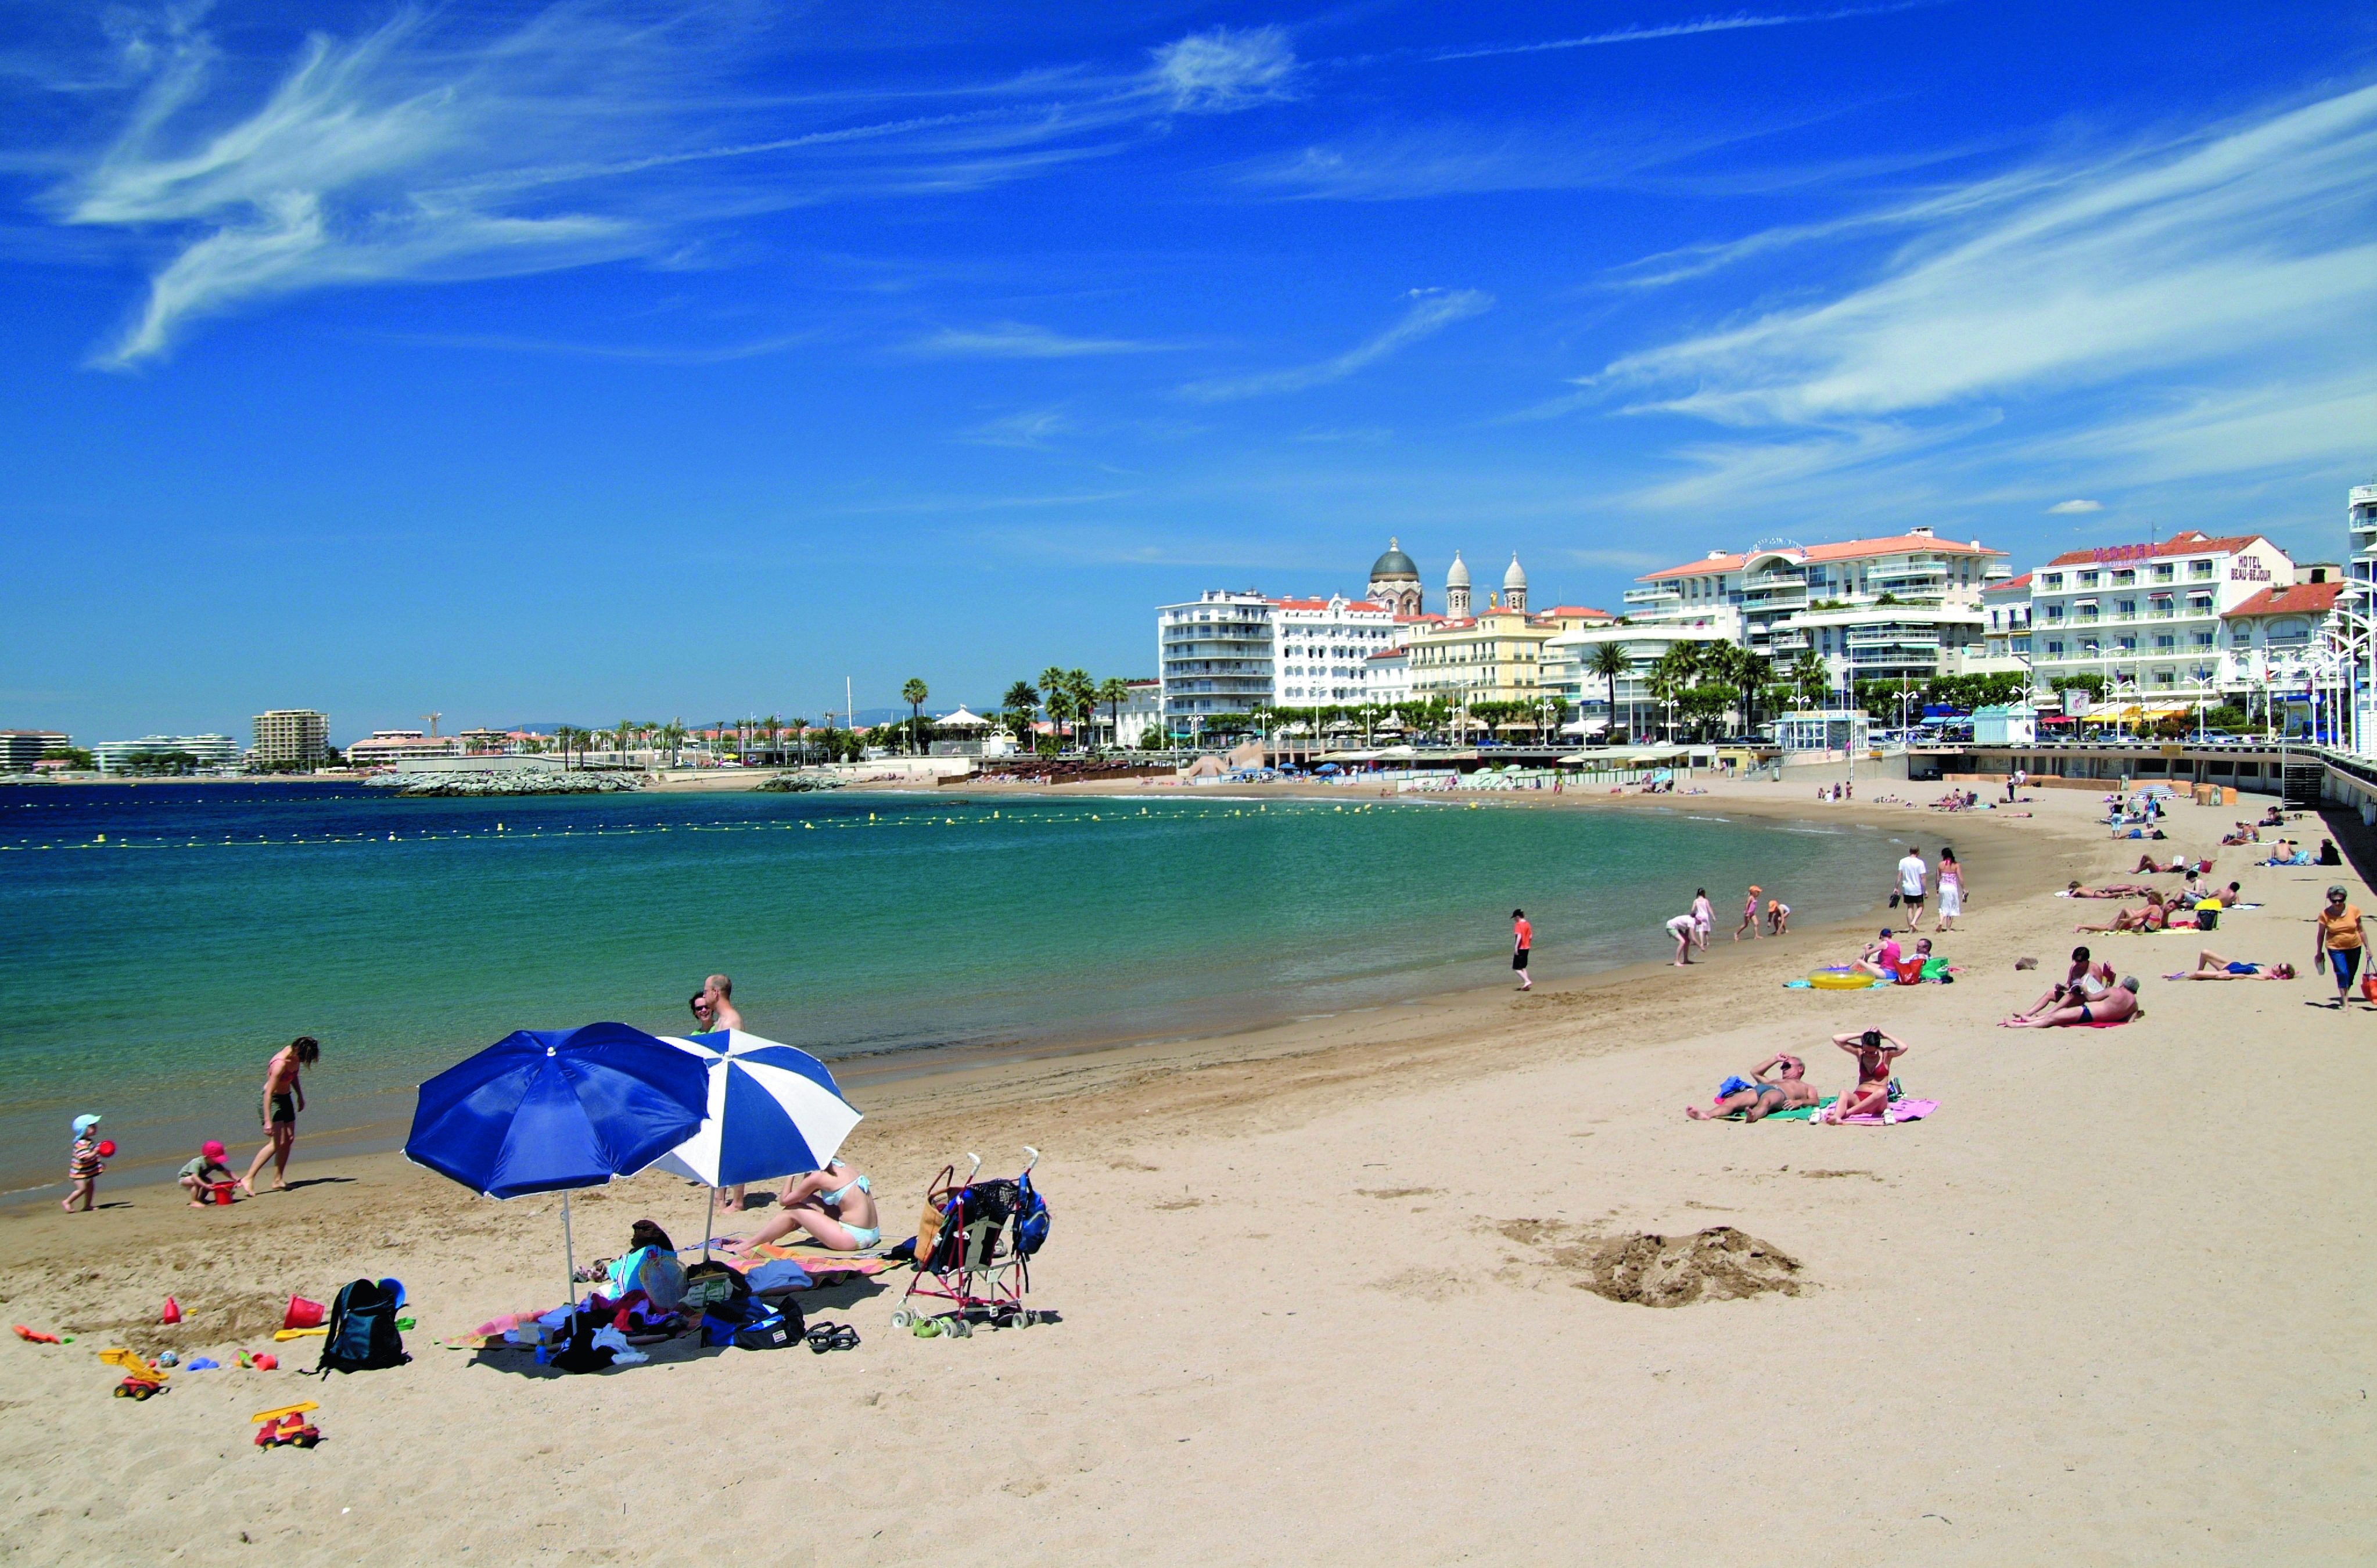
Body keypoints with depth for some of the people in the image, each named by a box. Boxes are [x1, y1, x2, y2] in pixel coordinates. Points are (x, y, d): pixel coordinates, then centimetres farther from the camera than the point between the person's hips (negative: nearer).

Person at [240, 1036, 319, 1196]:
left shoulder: (295, 1056, -4)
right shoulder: (280, 1064, -30)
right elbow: (268, 1094, -31)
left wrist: (300, 1097, 27)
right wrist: (268, 1121, -32)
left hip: (286, 1099, 9)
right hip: (271, 1101, -9)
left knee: (289, 1139, 4)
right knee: (277, 1143, -17)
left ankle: (278, 1180, 8)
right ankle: (248, 1179, -14)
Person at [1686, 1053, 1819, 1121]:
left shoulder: (1807, 1087, 34)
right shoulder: (1776, 1081, 49)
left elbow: (1814, 1101, 14)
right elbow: (1755, 1072, 47)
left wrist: (1799, 1102, -8)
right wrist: (1775, 1059, 46)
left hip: (1778, 1093, -4)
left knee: (1765, 1102, -44)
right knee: (1731, 1101, -28)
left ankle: (1753, 1116, -76)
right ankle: (1706, 1115, -55)